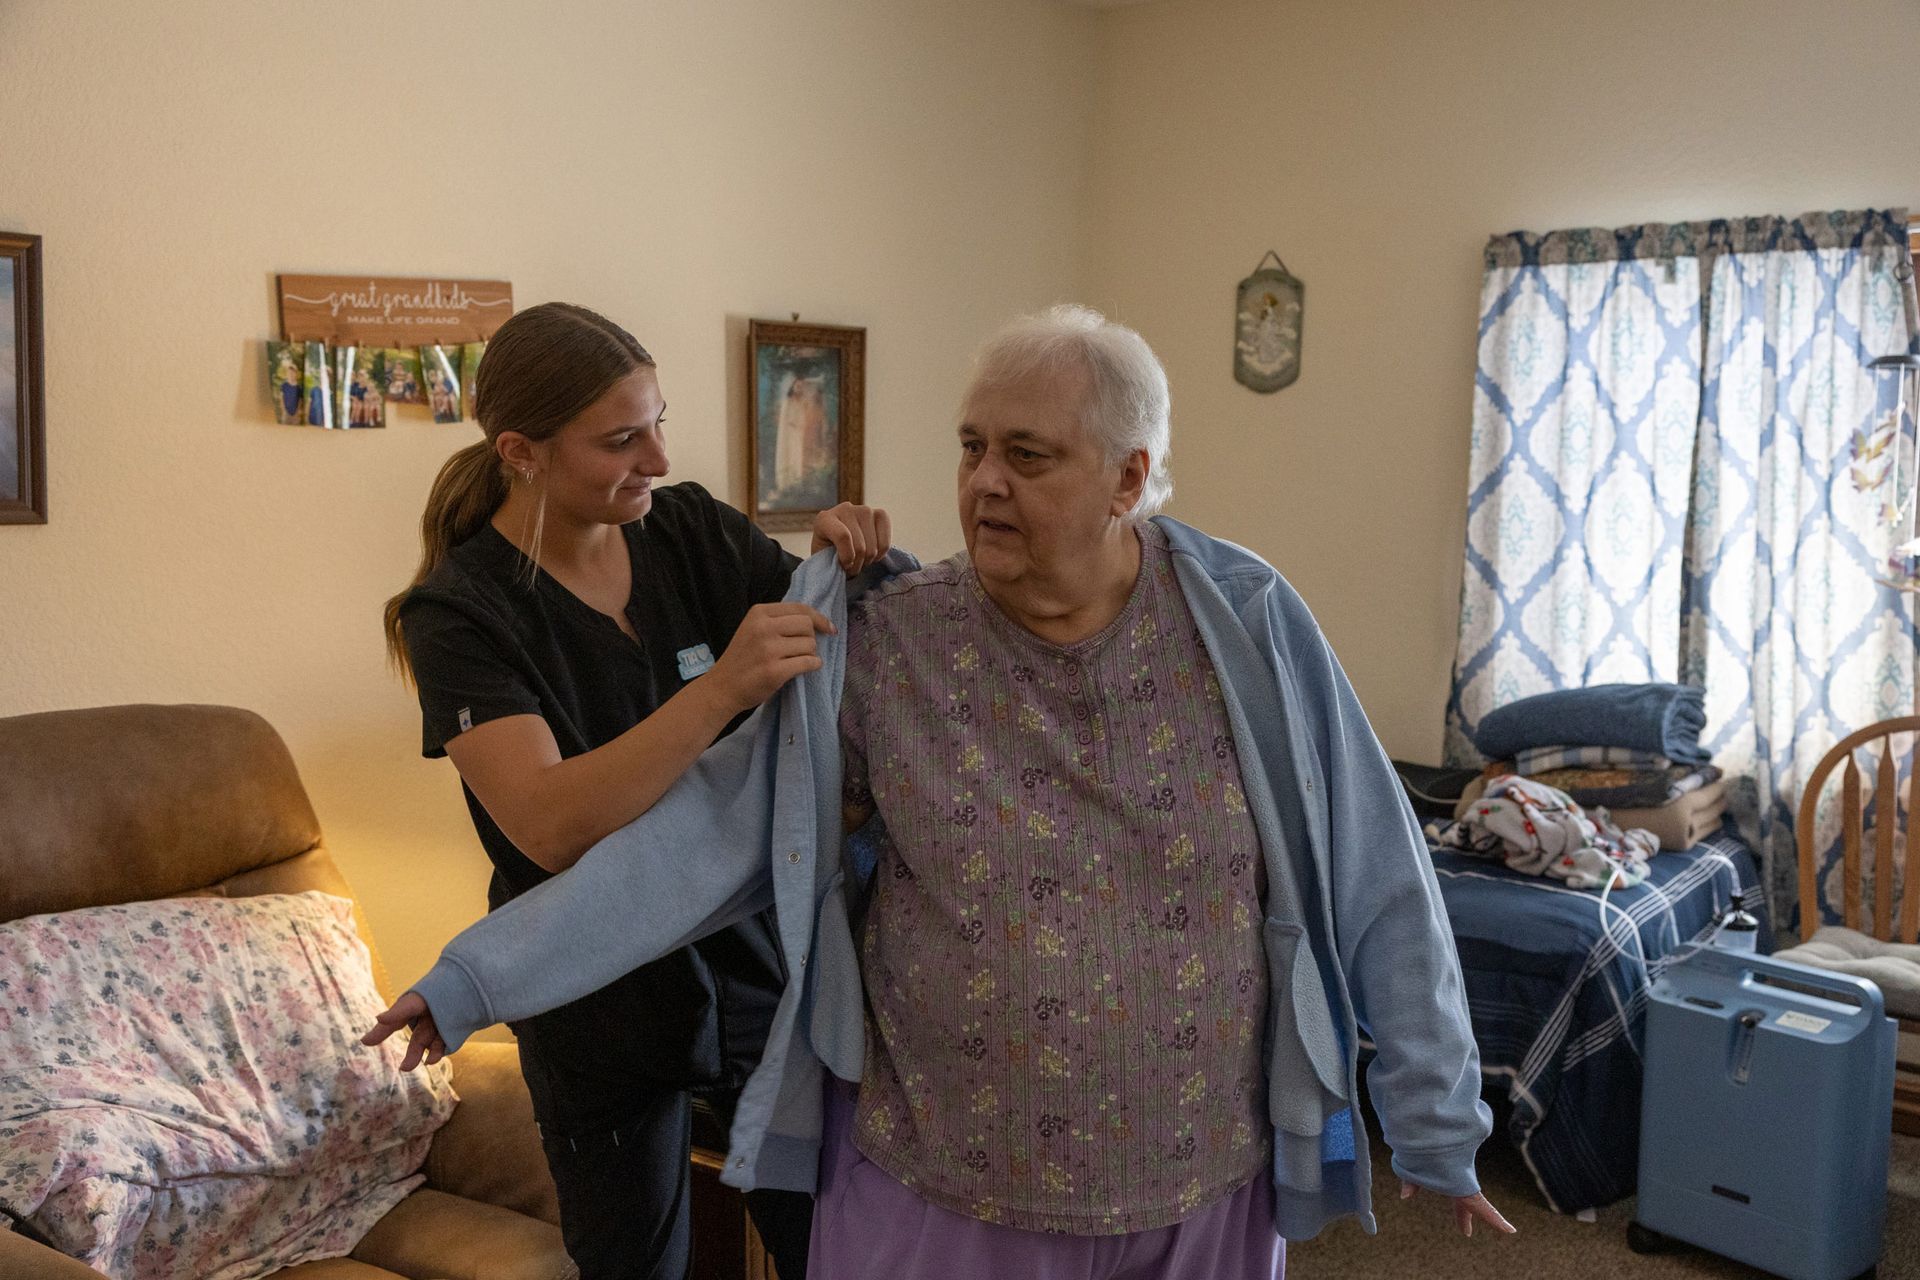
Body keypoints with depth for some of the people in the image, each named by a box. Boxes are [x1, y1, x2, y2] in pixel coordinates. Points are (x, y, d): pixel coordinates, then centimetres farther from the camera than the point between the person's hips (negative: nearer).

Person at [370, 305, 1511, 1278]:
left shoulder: (1246, 626, -10)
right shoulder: (881, 648, -10)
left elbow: (1371, 883, -5)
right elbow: (710, 827, -9)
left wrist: (1439, 1121, 1)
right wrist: (481, 977, -11)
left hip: (1200, 1185, 1)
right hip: (935, 1187, 0)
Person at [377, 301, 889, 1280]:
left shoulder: (690, 531, -5)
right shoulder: (461, 611, -16)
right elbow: (550, 824, -29)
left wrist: (856, 562, -20)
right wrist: (724, 687, -40)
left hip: (761, 953, 3)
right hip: (606, 1009, -3)